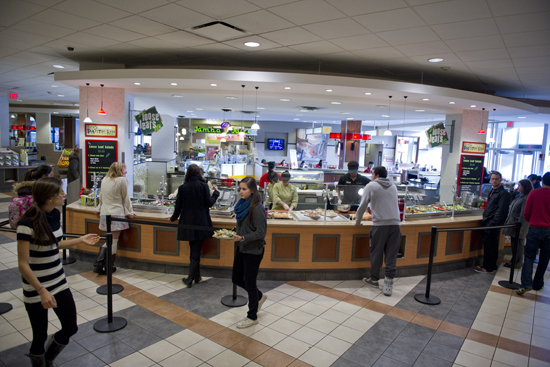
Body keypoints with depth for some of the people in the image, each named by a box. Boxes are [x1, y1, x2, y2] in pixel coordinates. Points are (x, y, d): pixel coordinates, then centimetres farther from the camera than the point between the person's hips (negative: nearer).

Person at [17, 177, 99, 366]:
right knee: (40, 336, 10)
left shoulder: (55, 214, -2)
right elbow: (23, 265, -19)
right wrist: (42, 291, -22)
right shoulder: (27, 224, -23)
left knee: (70, 328, 13)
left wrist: (80, 240, 11)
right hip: (36, 290, -7)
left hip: (59, 283, 7)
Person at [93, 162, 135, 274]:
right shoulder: (122, 180, -7)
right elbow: (125, 198, -2)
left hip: (104, 214, 7)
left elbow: (101, 196, 22)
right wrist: (129, 212, 5)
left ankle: (98, 265, 11)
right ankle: (109, 268, 8)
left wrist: (99, 209, 35)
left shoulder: (104, 180, 12)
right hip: (116, 214, -7)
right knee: (114, 241, 1)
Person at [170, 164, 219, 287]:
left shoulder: (183, 187, 1)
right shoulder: (203, 185, -6)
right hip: (201, 222, -2)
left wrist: (173, 218, 20)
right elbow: (209, 203, -6)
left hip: (187, 222, 2)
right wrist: (216, 192, 10)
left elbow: (178, 205, 4)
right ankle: (191, 278, 3)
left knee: (194, 249, 15)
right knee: (196, 250, 3)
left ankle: (196, 276, 24)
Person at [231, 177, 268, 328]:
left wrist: (242, 238, -29)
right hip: (241, 248, 9)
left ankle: (252, 317, 25)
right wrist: (234, 234, 3)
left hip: (253, 250, -8)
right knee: (236, 278, 18)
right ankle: (259, 296, 42)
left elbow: (261, 233, -21)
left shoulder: (257, 208, -21)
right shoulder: (242, 204, 4)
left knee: (249, 283, 5)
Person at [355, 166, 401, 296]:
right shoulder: (393, 187, 17)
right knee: (391, 255, 5)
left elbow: (362, 206, 2)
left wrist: (357, 222, 14)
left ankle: (374, 279, 22)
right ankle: (388, 284, 3)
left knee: (376, 254, 9)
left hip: (380, 225, -4)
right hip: (395, 224, 4)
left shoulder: (371, 186, 3)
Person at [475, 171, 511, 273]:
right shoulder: (492, 191, 16)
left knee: (489, 246, -3)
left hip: (493, 224, -9)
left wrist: (493, 223, -21)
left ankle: (488, 268, 7)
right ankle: (492, 266, 25)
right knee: (492, 245, 16)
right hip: (488, 222, 9)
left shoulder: (504, 193, -12)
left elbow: (501, 211, -18)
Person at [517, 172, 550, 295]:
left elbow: (526, 213, -1)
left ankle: (526, 284, -12)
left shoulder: (534, 193, -5)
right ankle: (538, 284, 22)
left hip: (534, 229, -1)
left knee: (529, 257, 1)